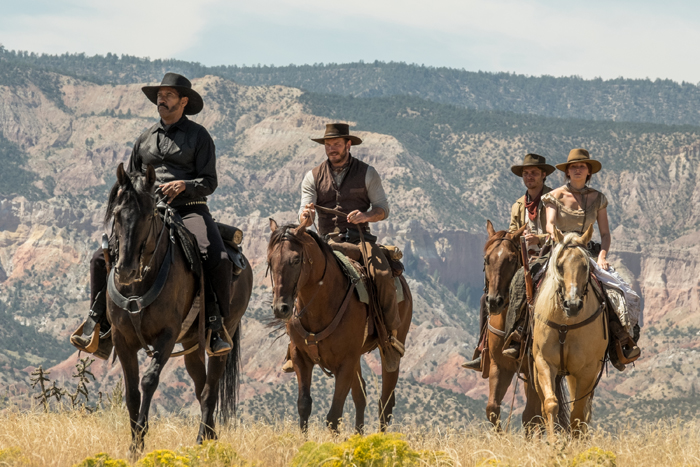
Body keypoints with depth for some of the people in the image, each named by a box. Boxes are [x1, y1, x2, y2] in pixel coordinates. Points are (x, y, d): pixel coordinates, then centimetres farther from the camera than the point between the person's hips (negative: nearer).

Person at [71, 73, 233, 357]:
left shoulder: (198, 136, 5)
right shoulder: (146, 138, 18)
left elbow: (209, 182, -1)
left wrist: (183, 185, -20)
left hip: (189, 210, -4)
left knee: (218, 260, -31)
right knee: (102, 259, -13)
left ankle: (216, 331, -20)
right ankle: (101, 334, -12)